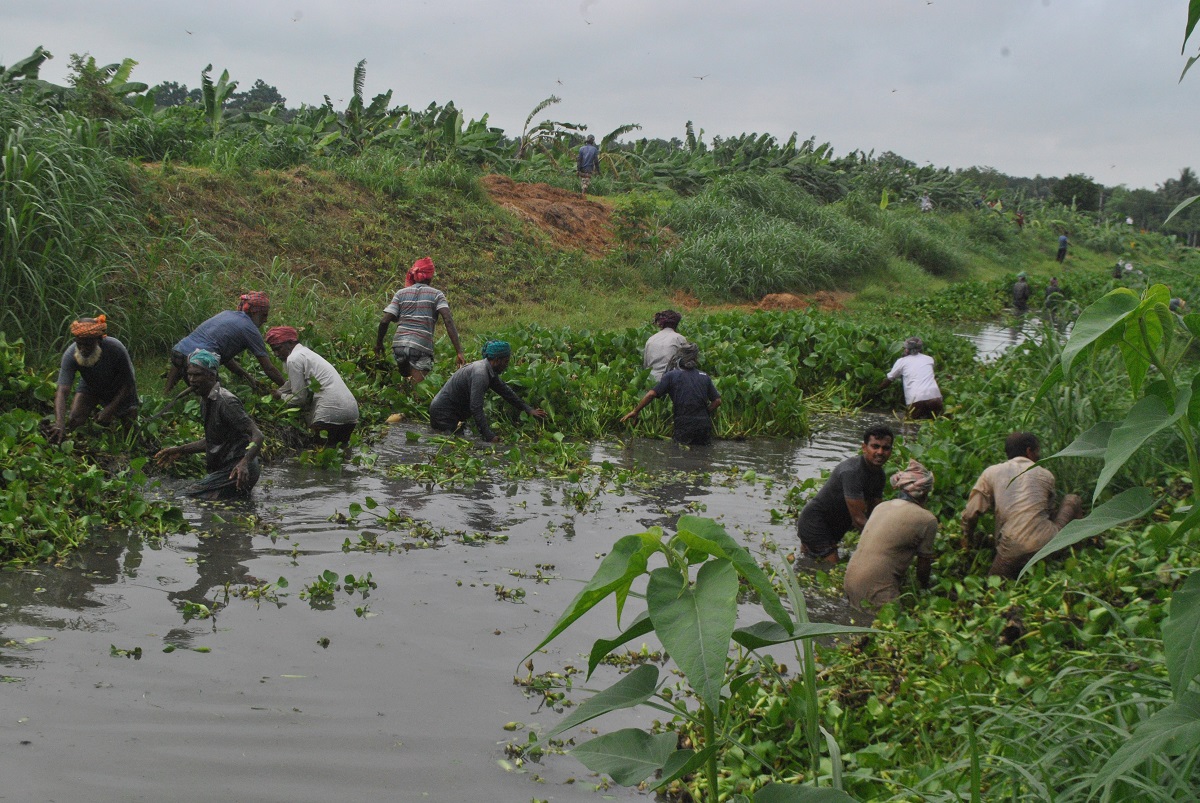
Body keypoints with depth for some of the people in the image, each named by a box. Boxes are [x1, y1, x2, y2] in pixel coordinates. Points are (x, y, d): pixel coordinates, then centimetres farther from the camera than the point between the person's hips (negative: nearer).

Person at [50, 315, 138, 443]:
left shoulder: (115, 349, -36)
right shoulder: (70, 355, -33)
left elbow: (128, 383, -24)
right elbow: (62, 391, -40)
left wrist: (110, 410, -33)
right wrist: (59, 424, -54)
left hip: (119, 392, -1)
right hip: (90, 388, 1)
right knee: (74, 420, -18)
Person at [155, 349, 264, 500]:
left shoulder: (226, 402, -19)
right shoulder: (206, 401, 12)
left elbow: (257, 435, -26)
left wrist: (244, 463, -42)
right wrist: (179, 450, 22)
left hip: (236, 469, -10)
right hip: (223, 468, 10)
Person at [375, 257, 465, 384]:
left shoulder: (401, 293, 13)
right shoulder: (436, 294, 6)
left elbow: (384, 321, 4)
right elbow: (448, 321, -8)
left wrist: (378, 344, 19)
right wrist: (459, 352, -12)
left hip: (399, 345, 3)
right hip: (422, 348, -3)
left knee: (405, 383, 28)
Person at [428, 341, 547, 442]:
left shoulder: (489, 371, 5)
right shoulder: (480, 374, -27)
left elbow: (506, 392, 18)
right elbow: (476, 408, -31)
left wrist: (529, 410, 19)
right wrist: (490, 436, -30)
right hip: (443, 413, -10)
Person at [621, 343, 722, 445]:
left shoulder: (672, 375, 1)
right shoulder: (705, 377, 10)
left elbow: (651, 394, -4)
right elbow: (717, 401, 9)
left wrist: (635, 411, 5)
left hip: (684, 425, -3)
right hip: (704, 424, 3)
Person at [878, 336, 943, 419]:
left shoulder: (902, 361, 13)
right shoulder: (929, 359, 21)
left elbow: (889, 379, 24)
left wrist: (877, 389, 40)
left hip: (916, 399, -2)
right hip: (934, 396, 2)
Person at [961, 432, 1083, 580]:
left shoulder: (991, 473, 14)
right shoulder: (1045, 475, 15)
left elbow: (970, 514, 11)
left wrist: (967, 539, 29)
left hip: (1012, 550, 0)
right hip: (1048, 544, 0)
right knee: (1072, 500, 24)